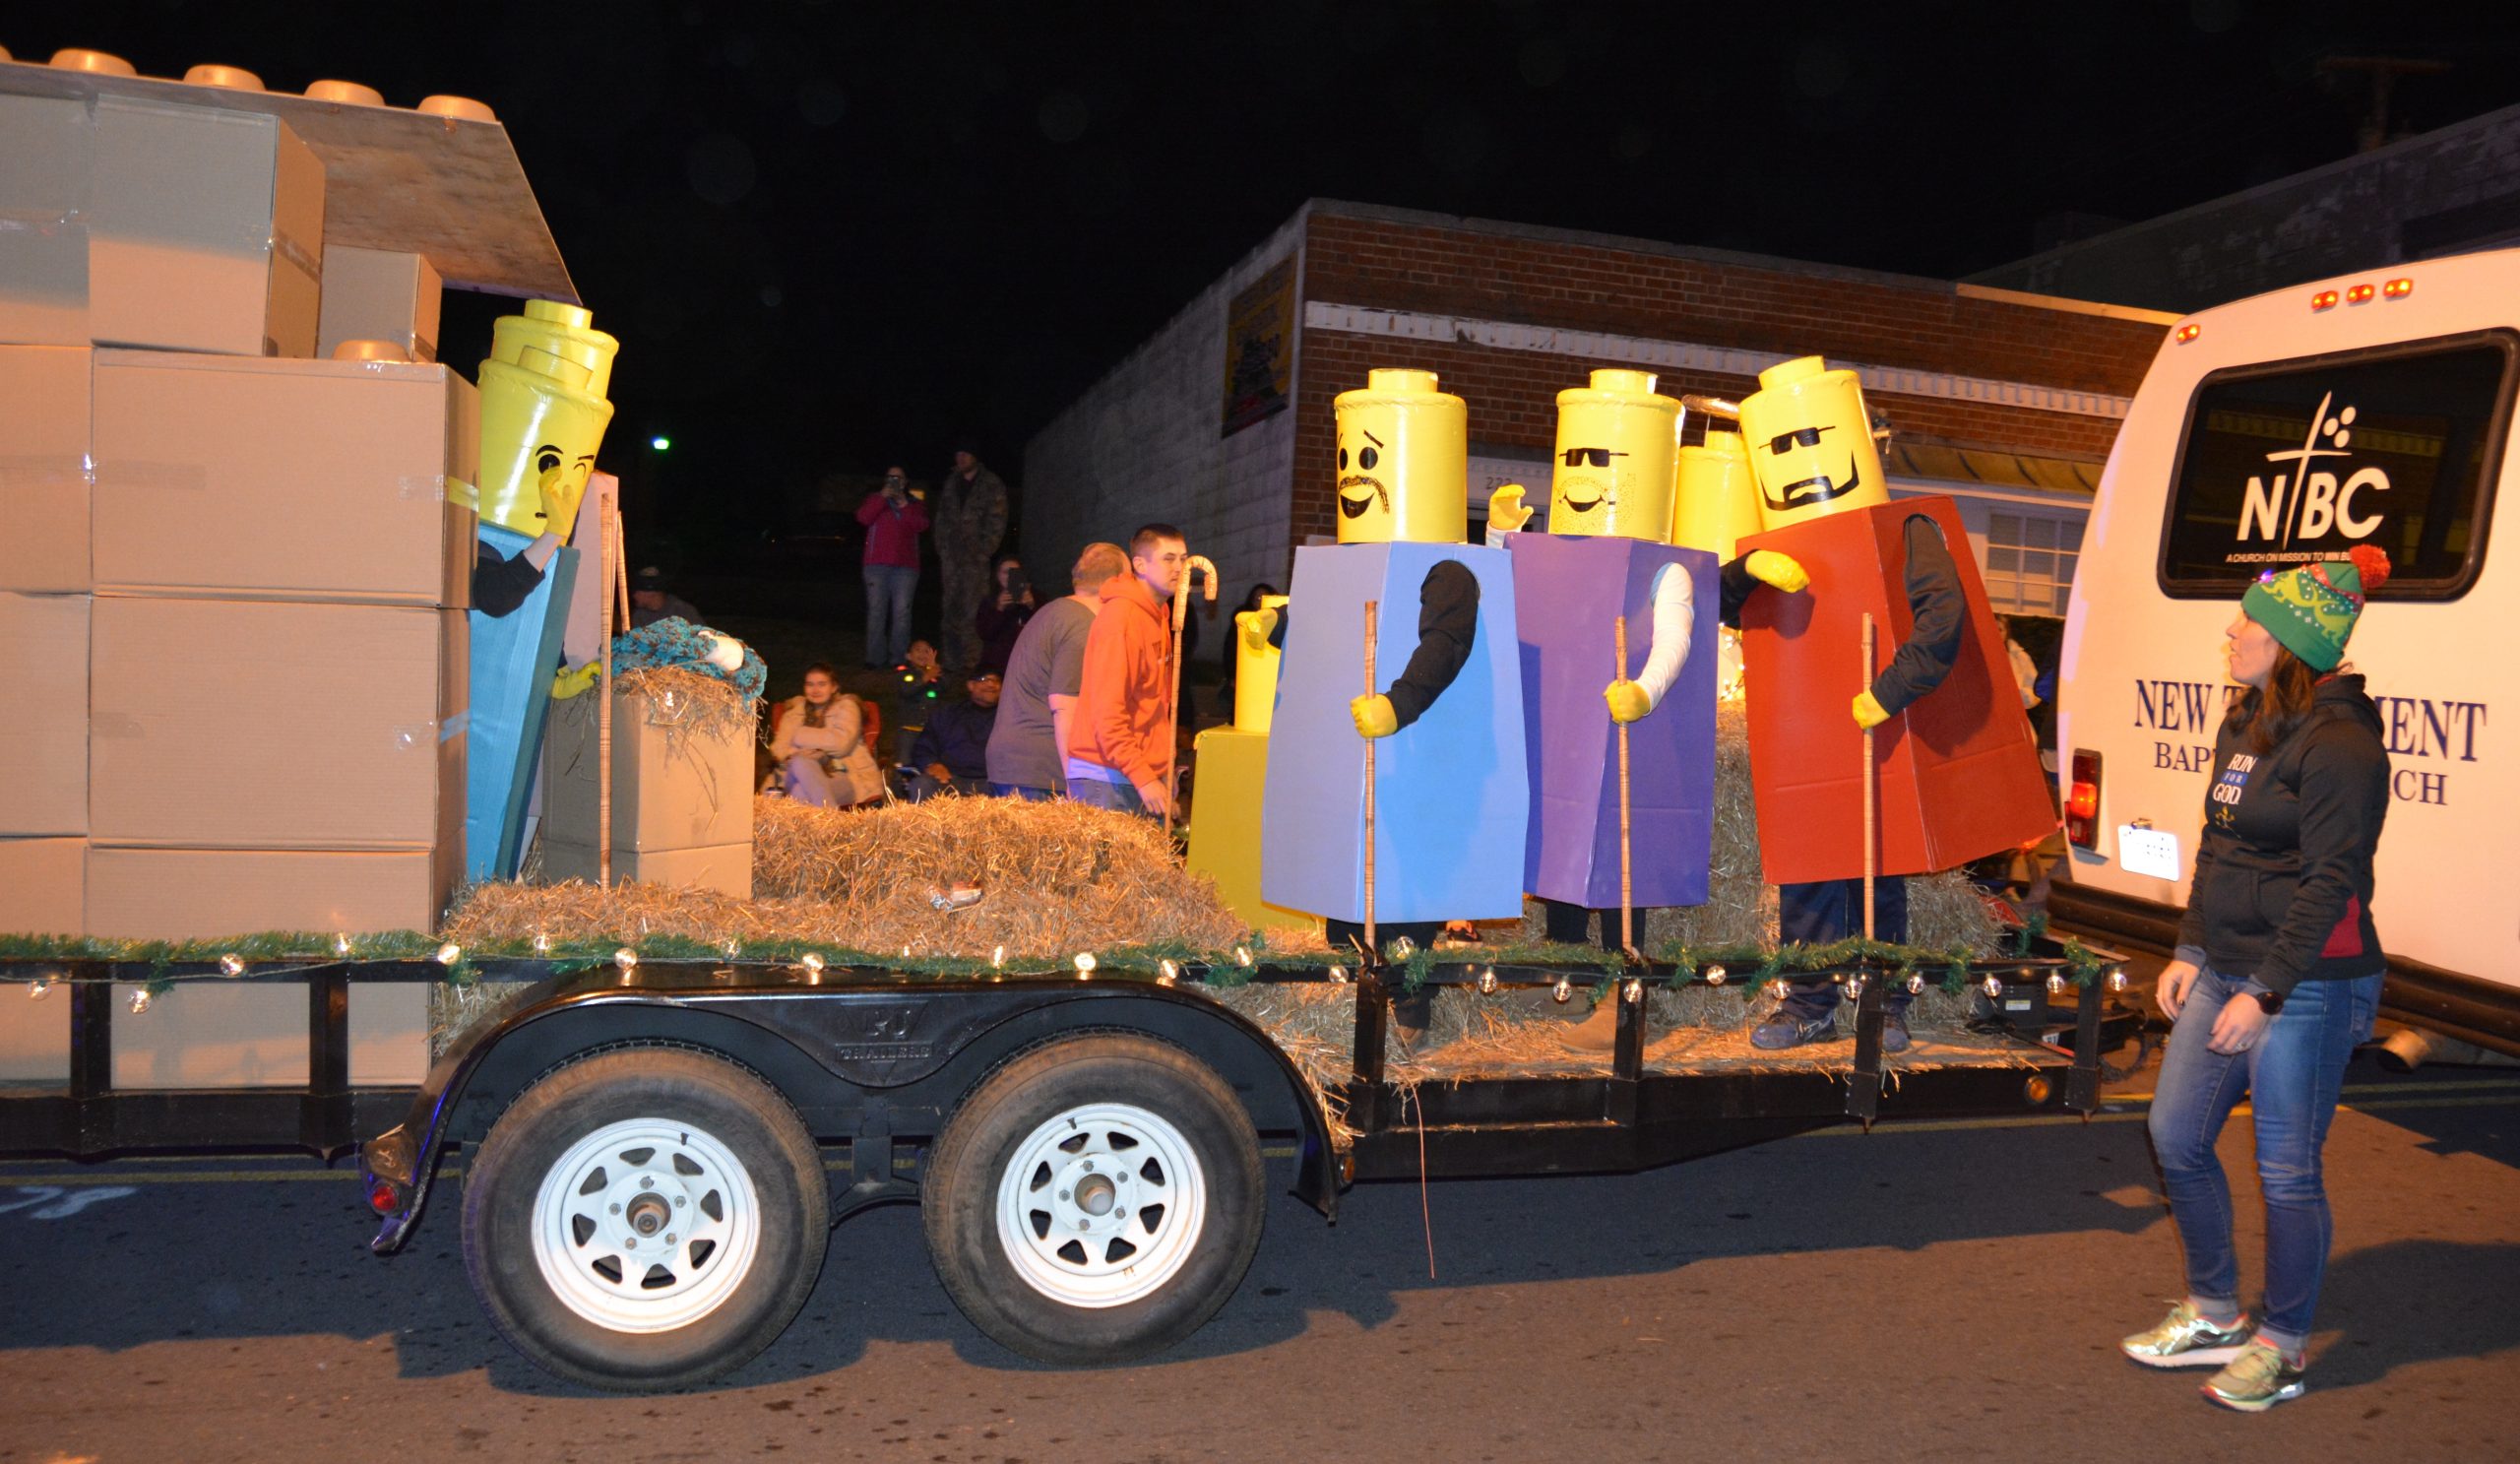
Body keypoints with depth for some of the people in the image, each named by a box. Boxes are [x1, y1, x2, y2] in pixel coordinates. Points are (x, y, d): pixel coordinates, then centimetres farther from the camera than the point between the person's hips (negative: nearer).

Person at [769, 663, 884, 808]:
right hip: (803, 777, 4)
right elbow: (779, 747, 7)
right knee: (800, 763, -33)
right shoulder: (794, 710, 21)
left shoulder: (845, 706, 10)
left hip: (845, 777, -3)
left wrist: (799, 736, -1)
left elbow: (840, 742, -9)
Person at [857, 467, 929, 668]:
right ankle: (875, 658, -2)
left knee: (901, 612, -5)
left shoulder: (915, 504, 17)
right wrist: (882, 497, -10)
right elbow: (863, 517, -3)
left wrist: (905, 506, -11)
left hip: (906, 565, 0)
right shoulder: (875, 498, 16)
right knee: (876, 611, -3)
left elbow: (921, 524, -2)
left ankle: (899, 658, -3)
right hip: (877, 563, 0)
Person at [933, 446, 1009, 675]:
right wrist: (941, 549, 7)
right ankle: (951, 662, 9)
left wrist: (983, 553, -11)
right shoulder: (950, 483, 16)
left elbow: (996, 522, -4)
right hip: (951, 557, 5)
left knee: (972, 611, -9)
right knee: (951, 609, 5)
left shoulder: (992, 485, 1)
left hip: (976, 558, -5)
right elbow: (941, 518, 18)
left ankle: (969, 663, -8)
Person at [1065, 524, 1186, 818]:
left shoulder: (1158, 614, 14)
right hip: (1108, 780, -8)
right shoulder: (1122, 616, -14)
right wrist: (1143, 778, -22)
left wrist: (1164, 772, 12)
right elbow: (1107, 712, -19)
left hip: (1146, 775, 8)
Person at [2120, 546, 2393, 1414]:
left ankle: (2280, 1349, 21)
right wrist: (2192, 951, 13)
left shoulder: (2339, 747, -17)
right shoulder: (2245, 725, 11)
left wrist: (2267, 992, -20)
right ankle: (2214, 1315, 31)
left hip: (2305, 990, -9)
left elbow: (2330, 884, -19)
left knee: (2287, 1171, 3)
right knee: (2176, 1135, 13)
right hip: (2224, 974, 9)